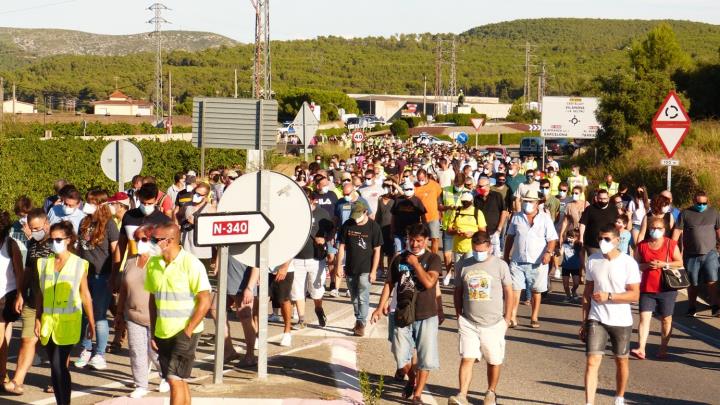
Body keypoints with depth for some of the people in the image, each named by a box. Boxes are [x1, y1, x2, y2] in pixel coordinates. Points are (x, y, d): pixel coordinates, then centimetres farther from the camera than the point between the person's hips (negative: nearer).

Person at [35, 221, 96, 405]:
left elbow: (85, 295, 2)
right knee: (57, 367, 8)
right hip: (48, 322, 4)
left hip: (68, 323, -4)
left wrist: (91, 322, 3)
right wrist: (38, 320, 8)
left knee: (58, 366, -12)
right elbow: (40, 294, 12)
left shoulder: (78, 264, -2)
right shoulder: (44, 263, 8)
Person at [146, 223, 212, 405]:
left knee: (175, 380, -11)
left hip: (185, 334, -6)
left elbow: (205, 302, -13)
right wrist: (153, 332, 10)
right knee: (179, 381, 12)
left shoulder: (191, 264, -13)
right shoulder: (153, 264, 5)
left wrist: (187, 332, -16)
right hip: (163, 334, 6)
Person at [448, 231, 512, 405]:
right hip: (468, 323, 1)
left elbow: (508, 293, 2)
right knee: (467, 358, -9)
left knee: (494, 361, 10)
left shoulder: (500, 265, -4)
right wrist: (459, 316, 8)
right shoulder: (463, 265, 2)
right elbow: (458, 292, 12)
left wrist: (506, 319, 0)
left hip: (493, 324, -1)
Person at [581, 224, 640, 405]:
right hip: (596, 320, 1)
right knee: (592, 361, -11)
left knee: (621, 361, 15)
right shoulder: (593, 260, 1)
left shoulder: (628, 263, -9)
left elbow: (634, 295, -11)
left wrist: (609, 296, -23)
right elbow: (587, 292, 8)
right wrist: (584, 321, 8)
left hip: (621, 322, -1)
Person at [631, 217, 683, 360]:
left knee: (666, 319, 7)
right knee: (644, 317, -9)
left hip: (666, 288, -1)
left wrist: (664, 264, -13)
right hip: (647, 288, 1)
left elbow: (680, 262, 2)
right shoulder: (642, 245, 7)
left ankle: (663, 349, 18)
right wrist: (646, 265, -11)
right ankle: (641, 349, -15)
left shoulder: (671, 244, 1)